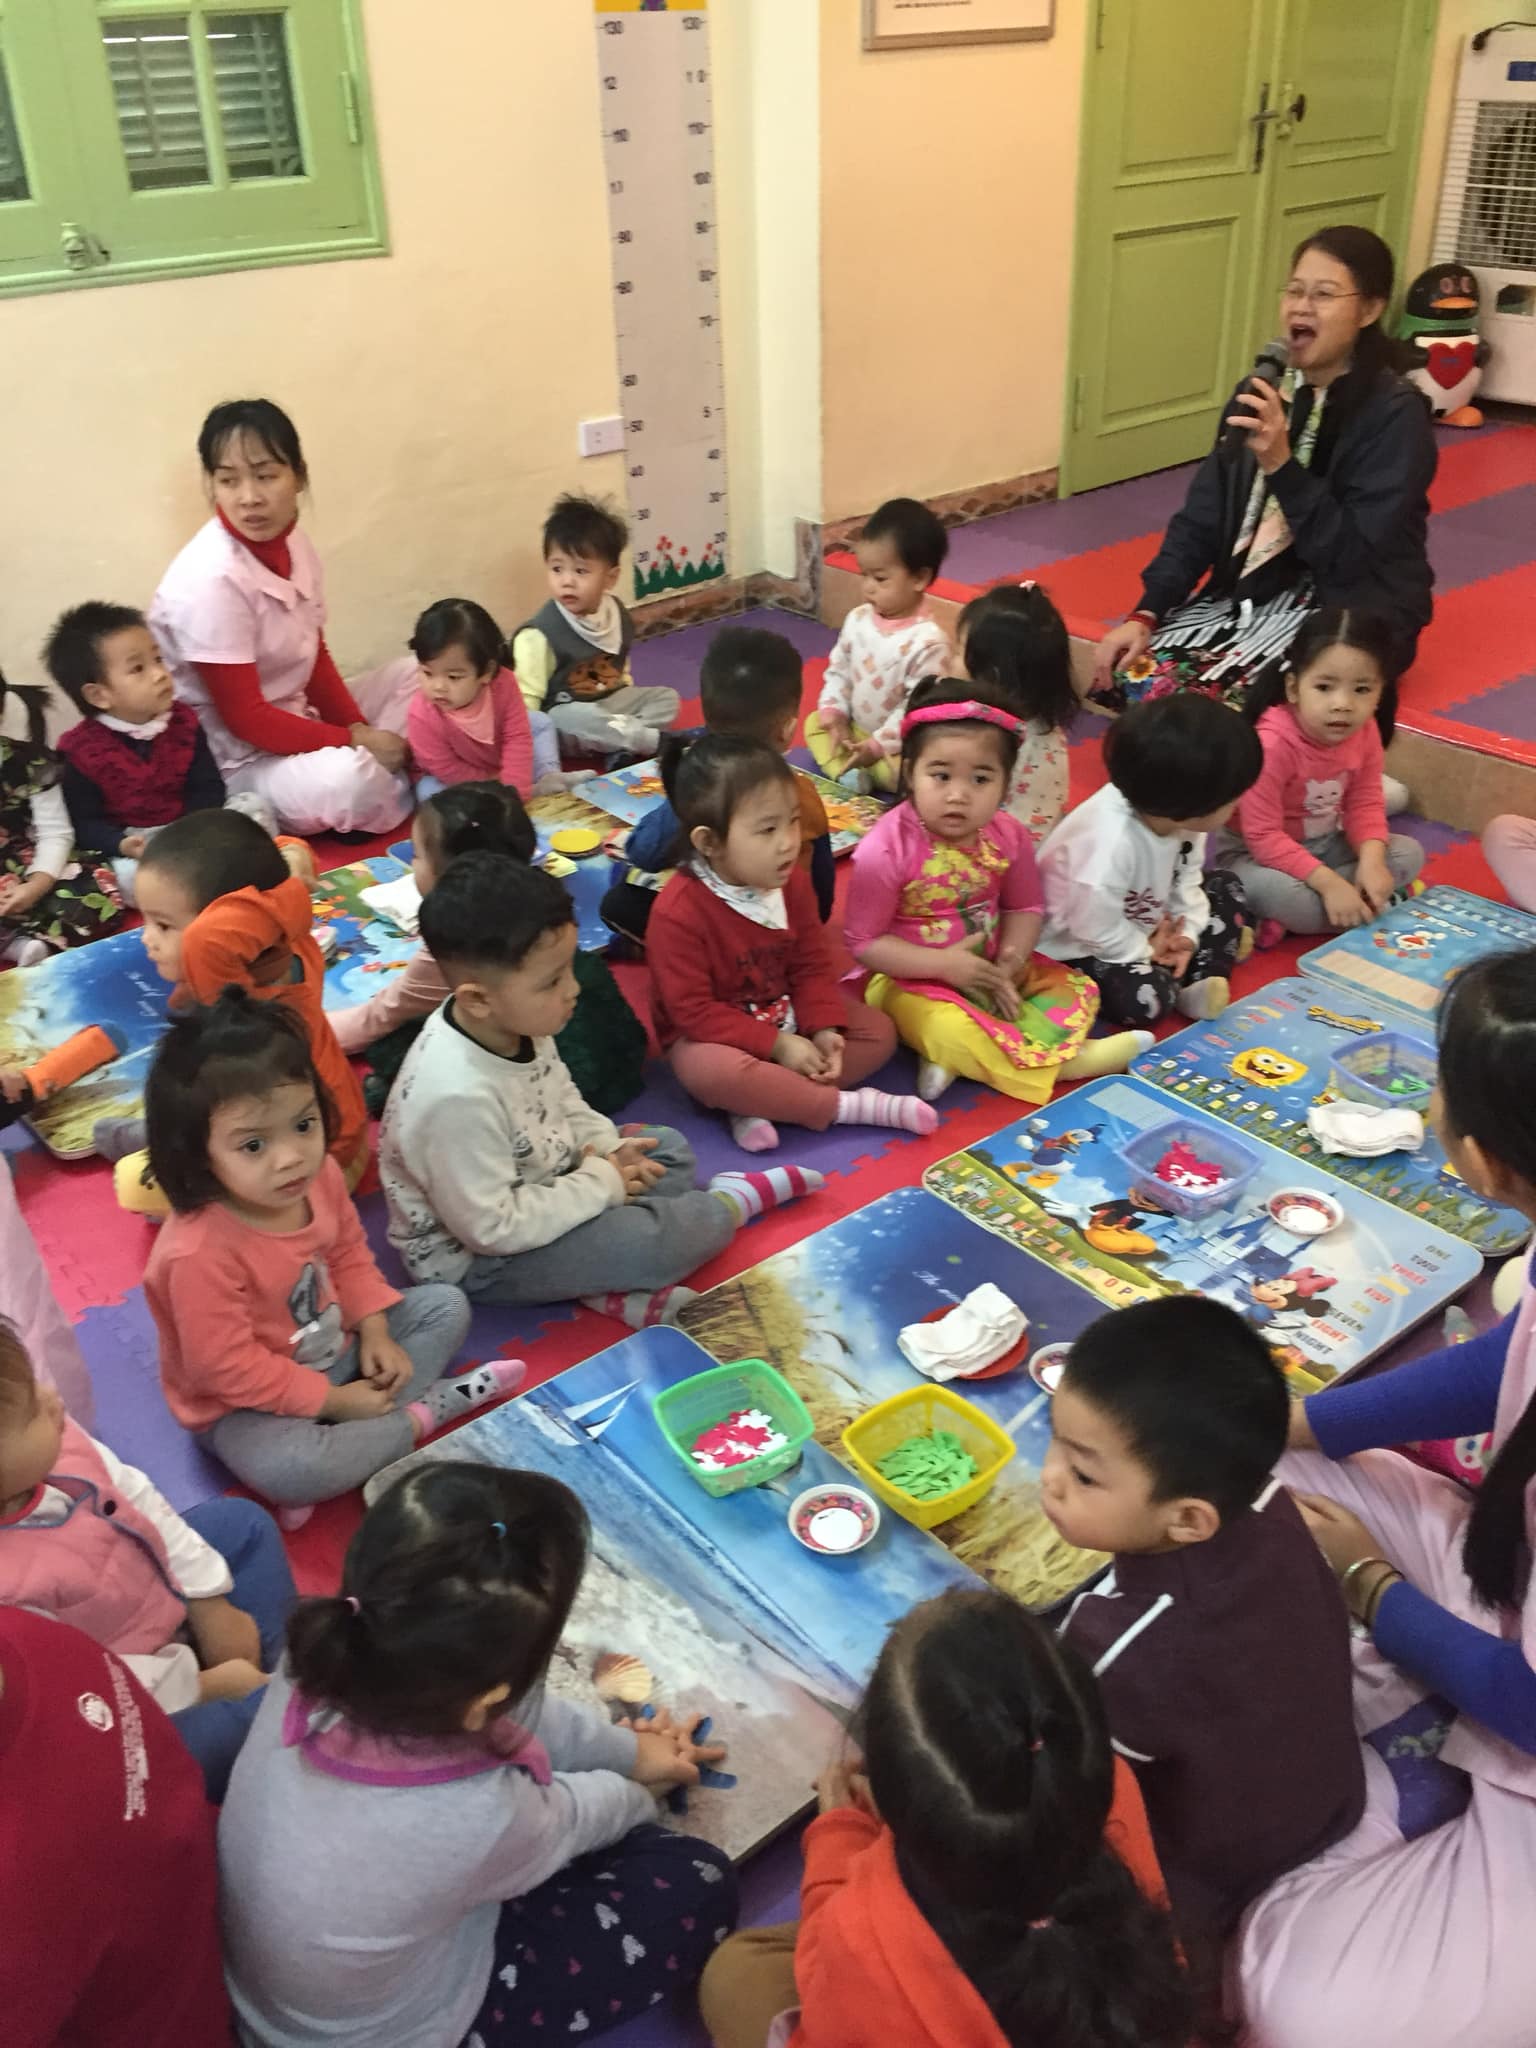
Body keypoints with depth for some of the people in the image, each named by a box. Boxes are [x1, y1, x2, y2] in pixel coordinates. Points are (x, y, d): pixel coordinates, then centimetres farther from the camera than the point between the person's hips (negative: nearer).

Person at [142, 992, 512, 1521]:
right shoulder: (199, 1254, -35)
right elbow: (229, 1370, -28)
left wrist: (375, 1333, -9)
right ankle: (424, 1413, -11)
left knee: (446, 1306, 7)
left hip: (333, 1348, 7)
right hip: (246, 1405, -7)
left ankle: (377, 1422, -11)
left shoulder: (321, 1176, -14)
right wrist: (337, 1402, -21)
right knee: (286, 1471, -36)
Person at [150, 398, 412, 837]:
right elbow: (244, 718, -24)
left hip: (294, 724, 9)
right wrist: (354, 744, -22)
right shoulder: (210, 580, -25)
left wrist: (361, 732, -6)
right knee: (346, 777, -35)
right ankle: (395, 796, -2)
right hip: (236, 762, -9)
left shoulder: (293, 544, -2)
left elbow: (315, 659, 9)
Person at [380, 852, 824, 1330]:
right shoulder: (458, 1095, -37)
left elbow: (562, 1101, 10)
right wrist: (602, 1183, -22)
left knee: (668, 1149, 11)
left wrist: (604, 1148, -8)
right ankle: (730, 1201, 9)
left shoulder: (515, 1025, -11)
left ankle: (610, 1279, -7)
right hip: (477, 1257, -9)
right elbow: (493, 1228, -31)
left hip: (533, 1183, 9)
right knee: (644, 1240, -22)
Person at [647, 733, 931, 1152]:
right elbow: (694, 1011, -24)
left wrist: (824, 1029, -18)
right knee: (716, 1072, -39)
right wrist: (777, 1046, -26)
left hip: (787, 1016, 7)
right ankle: (852, 1106, -24)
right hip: (710, 1037, -6)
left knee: (879, 1029, -6)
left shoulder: (791, 882, -8)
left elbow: (813, 965, -1)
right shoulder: (678, 912, -27)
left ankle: (760, 1105, -20)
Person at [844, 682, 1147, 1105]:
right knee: (953, 1030, -34)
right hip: (913, 979, -6)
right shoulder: (887, 850, -22)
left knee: (1078, 990, -2)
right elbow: (863, 942, -17)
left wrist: (1008, 966, -15)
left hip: (990, 967, 7)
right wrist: (945, 964, -24)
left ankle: (954, 1060, -19)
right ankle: (1072, 1062, -17)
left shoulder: (1008, 837, -7)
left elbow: (1024, 908, 6)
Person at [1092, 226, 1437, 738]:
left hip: (1350, 611, -5)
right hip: (1250, 592, 6)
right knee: (1132, 675, -17)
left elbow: (1352, 556, -20)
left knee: (1219, 704, -29)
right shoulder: (1260, 392, 6)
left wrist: (1281, 464, -28)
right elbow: (1200, 519, 4)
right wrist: (1145, 615, -9)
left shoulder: (1394, 414, -13)